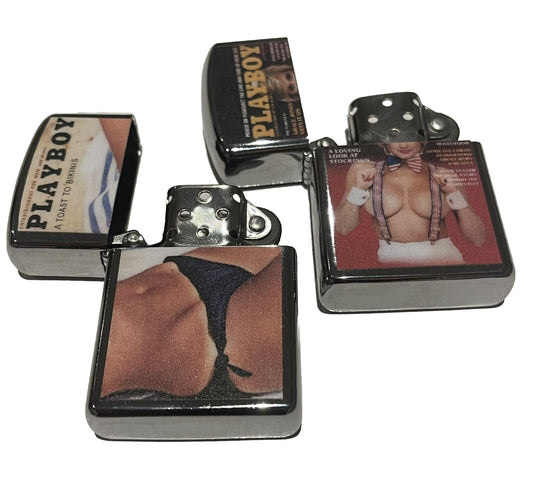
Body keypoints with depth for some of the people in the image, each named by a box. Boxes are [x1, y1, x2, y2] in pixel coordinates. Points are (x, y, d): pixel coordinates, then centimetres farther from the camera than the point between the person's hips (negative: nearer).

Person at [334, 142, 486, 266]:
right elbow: (342, 228, 6)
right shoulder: (363, 171, 7)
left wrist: (455, 194, -4)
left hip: (443, 259, 1)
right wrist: (359, 189, -5)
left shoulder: (446, 177, 7)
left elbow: (479, 240, 5)